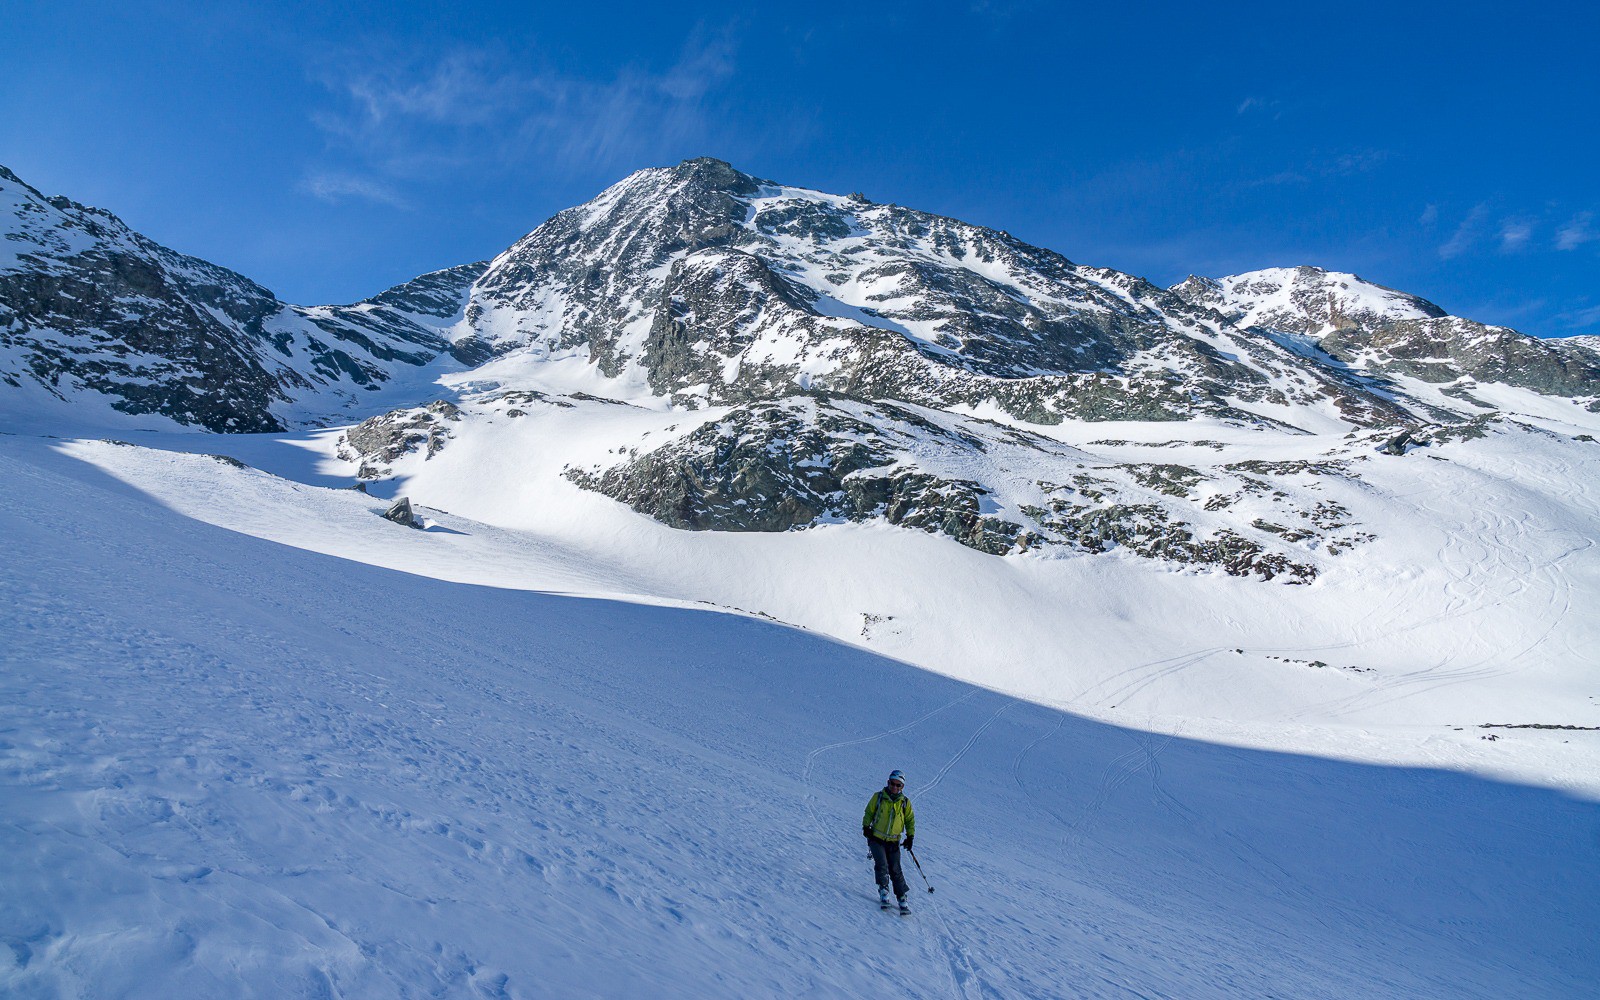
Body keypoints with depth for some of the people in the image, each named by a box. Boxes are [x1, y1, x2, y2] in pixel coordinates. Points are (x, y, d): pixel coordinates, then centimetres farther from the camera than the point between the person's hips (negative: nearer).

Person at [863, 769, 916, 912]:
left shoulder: (905, 802, 1)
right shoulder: (878, 797, -4)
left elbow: (910, 820, 13)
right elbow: (869, 812, 6)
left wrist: (910, 836, 5)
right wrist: (866, 826, -6)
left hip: (893, 842, 1)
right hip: (876, 839, -1)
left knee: (895, 870, -1)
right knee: (882, 865, -15)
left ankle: (902, 898, 7)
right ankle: (883, 890, 3)